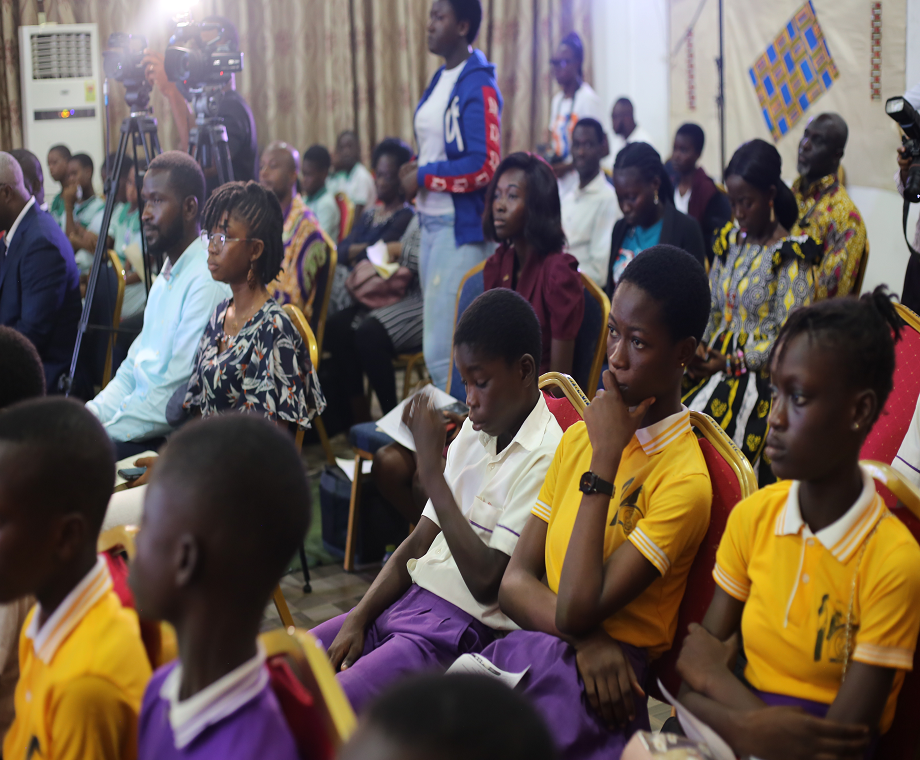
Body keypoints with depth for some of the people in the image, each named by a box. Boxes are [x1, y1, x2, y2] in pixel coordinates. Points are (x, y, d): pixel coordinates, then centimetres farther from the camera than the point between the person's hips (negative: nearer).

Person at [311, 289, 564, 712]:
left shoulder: (545, 459, -16)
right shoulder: (474, 432, 11)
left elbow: (486, 582, -20)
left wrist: (432, 472, -17)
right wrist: (357, 619, 1)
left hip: (460, 629, -8)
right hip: (405, 599, 9)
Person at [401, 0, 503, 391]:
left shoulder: (477, 84, -12)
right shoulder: (439, 80, 14)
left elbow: (485, 166, -19)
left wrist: (423, 178, -12)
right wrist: (415, 169, 2)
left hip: (462, 226, -9)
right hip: (431, 223, 9)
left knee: (443, 352, -8)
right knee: (440, 346, 11)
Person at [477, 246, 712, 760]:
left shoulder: (683, 480, -10)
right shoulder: (579, 436, 12)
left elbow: (577, 610, -17)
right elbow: (516, 580, 8)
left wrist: (604, 460, -13)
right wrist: (585, 636, -13)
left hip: (604, 679, -6)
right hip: (529, 646, 6)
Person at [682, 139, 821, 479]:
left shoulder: (790, 256, -8)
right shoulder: (730, 241, 13)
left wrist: (731, 362, -12)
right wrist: (699, 350, -1)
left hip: (759, 379, -6)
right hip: (715, 367, 6)